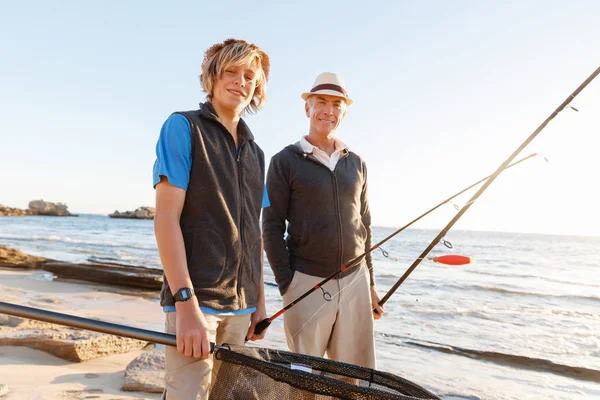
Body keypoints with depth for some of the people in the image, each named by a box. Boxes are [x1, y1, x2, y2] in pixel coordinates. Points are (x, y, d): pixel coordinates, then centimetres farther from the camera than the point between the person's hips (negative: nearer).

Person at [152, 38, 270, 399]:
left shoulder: (255, 152, 15)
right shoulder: (183, 127, -2)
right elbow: (166, 218, -11)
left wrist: (260, 300, 13)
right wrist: (186, 302, -18)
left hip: (242, 305, 6)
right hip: (195, 299, -6)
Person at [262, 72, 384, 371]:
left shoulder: (356, 164, 11)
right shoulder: (285, 161, -2)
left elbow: (364, 225, 15)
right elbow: (272, 228, -4)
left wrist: (370, 282, 13)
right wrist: (286, 284, -9)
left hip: (355, 280, 4)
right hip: (306, 282, -4)